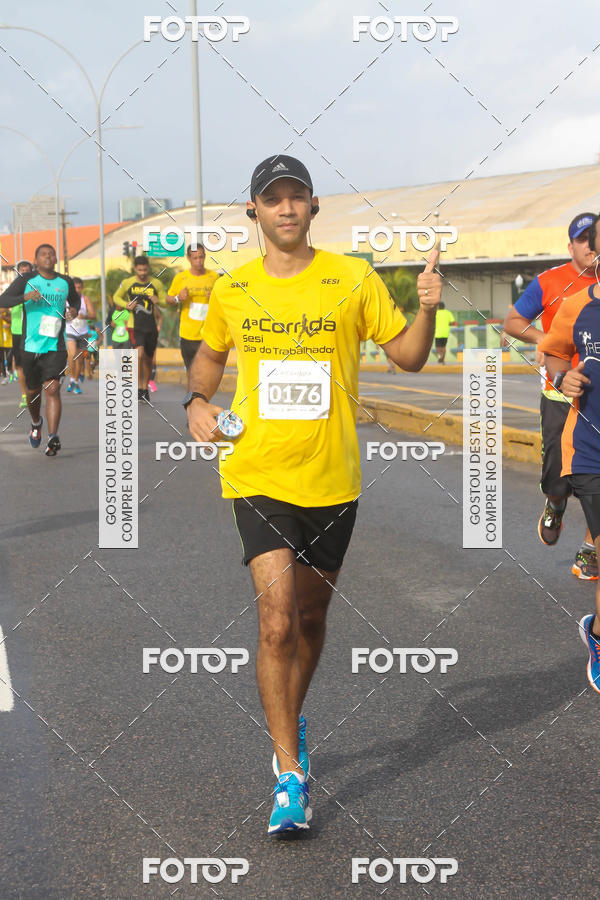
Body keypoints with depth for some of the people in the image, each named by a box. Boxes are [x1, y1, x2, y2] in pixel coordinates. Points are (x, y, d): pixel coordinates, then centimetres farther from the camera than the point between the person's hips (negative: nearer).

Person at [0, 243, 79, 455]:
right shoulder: (26, 280, 0)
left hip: (56, 346, 0)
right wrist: (24, 297, -23)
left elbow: (75, 299, 28)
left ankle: (53, 438, -23)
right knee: (33, 391, 13)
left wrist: (74, 310, 5)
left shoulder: (65, 282, 7)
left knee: (52, 389, -16)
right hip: (31, 345, 0)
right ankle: (36, 423, 44)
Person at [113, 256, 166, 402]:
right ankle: (139, 387, -13)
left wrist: (158, 301, -12)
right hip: (135, 326, -3)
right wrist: (126, 305, -7)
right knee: (140, 354, -23)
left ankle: (145, 388, 28)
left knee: (148, 359, 12)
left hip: (151, 327, 3)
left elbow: (166, 302, 12)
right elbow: (116, 297, 14)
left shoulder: (156, 284, 5)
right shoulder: (128, 283, 1)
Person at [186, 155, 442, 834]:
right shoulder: (230, 290, 4)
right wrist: (197, 402, 3)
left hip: (332, 479, 1)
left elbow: (407, 356, 3)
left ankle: (290, 724, 42)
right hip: (258, 477, -1)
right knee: (277, 620, -13)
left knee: (310, 617, 15)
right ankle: (290, 777, -6)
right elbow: (210, 354, 22)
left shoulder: (353, 279, 0)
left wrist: (426, 309, -16)